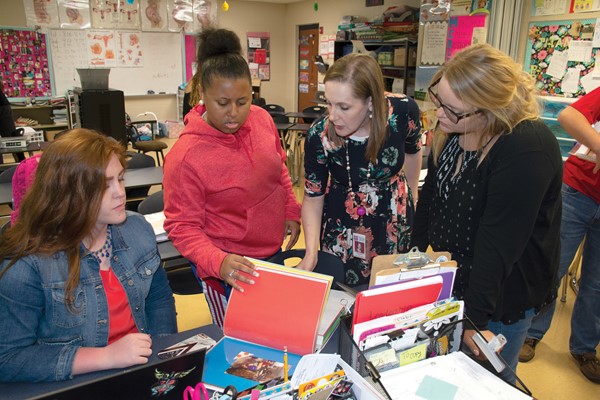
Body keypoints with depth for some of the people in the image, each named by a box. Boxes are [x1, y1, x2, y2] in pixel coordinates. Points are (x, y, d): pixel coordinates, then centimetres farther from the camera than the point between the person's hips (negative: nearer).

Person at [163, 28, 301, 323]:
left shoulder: (262, 119, -8)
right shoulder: (185, 155, -25)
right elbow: (182, 227, -20)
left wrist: (291, 211, 6)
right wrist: (218, 262, -34)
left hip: (273, 252, 6)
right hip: (228, 269, -6)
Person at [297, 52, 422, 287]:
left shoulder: (403, 111, -23)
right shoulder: (319, 136, -26)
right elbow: (313, 198, -15)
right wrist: (311, 253, -26)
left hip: (394, 217, 2)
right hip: (341, 224, -1)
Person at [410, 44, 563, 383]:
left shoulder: (528, 149, -29)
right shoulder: (452, 129, -6)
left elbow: (499, 244, -29)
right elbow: (431, 194, 4)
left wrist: (476, 320, -23)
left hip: (502, 292, -6)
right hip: (451, 278, 6)